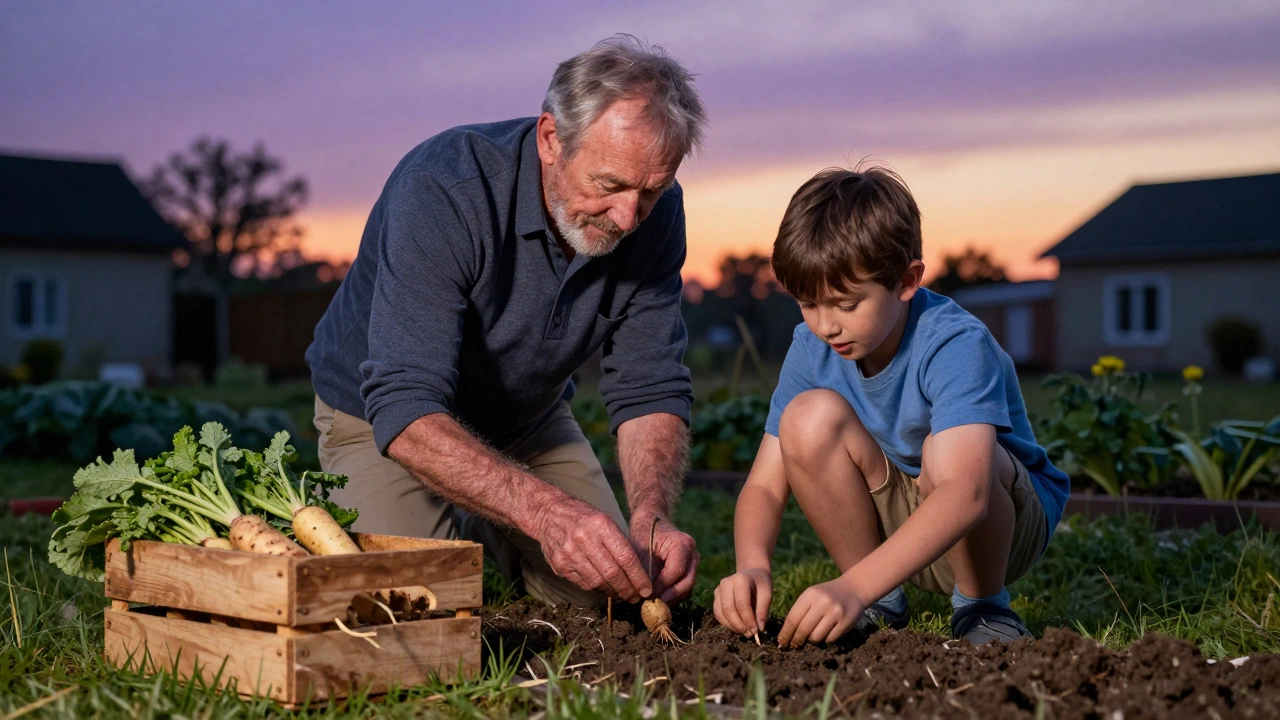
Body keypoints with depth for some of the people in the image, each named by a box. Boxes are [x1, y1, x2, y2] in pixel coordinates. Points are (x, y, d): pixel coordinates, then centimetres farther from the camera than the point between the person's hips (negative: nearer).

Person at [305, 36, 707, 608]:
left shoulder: (653, 213, -20)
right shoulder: (441, 191, -37)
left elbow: (649, 390, -17)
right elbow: (405, 410, -44)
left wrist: (651, 516, -38)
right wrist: (546, 511, -58)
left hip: (528, 420, 5)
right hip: (381, 417, -5)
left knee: (610, 601, 4)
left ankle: (476, 526, 31)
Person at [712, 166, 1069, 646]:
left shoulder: (957, 346, -30)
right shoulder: (811, 349, -12)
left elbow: (965, 495, -45)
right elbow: (764, 484, -12)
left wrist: (854, 586, -56)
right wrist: (751, 566, -35)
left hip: (1008, 521, -4)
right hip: (896, 526, 4)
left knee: (945, 451, -37)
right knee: (810, 415, -22)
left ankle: (983, 605, -8)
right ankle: (881, 607, -6)